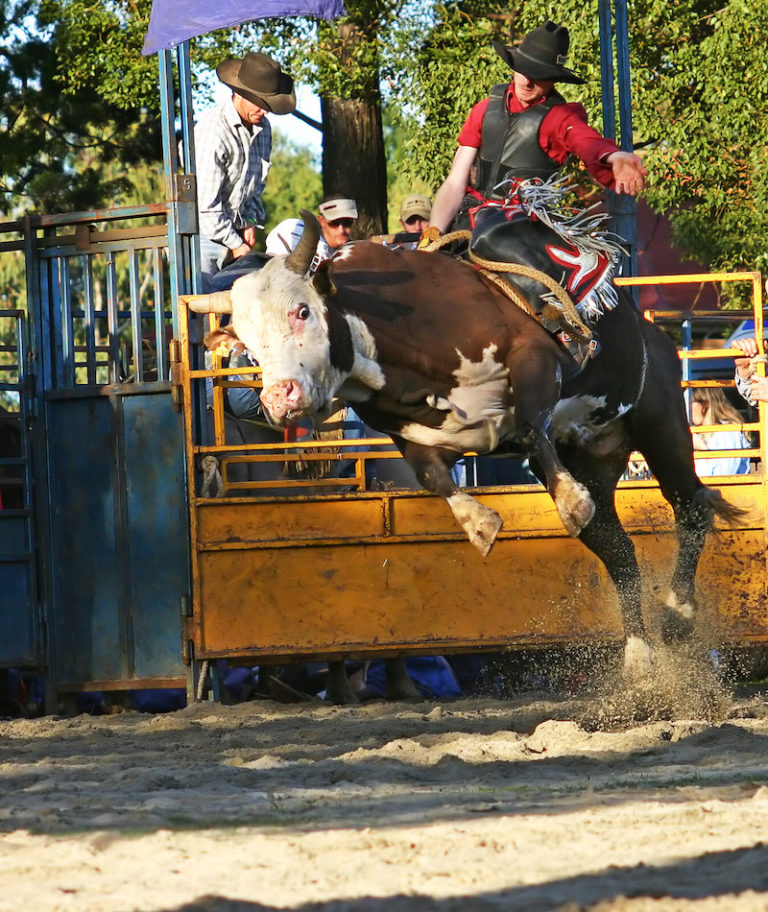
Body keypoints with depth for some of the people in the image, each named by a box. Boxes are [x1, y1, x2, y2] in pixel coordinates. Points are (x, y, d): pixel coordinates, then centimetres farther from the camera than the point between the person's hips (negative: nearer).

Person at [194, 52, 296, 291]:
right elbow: (205, 203, -19)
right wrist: (235, 244, -14)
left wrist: (250, 221, 5)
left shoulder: (262, 127, 7)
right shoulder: (213, 130, -20)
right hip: (205, 232, -7)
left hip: (234, 229, 7)